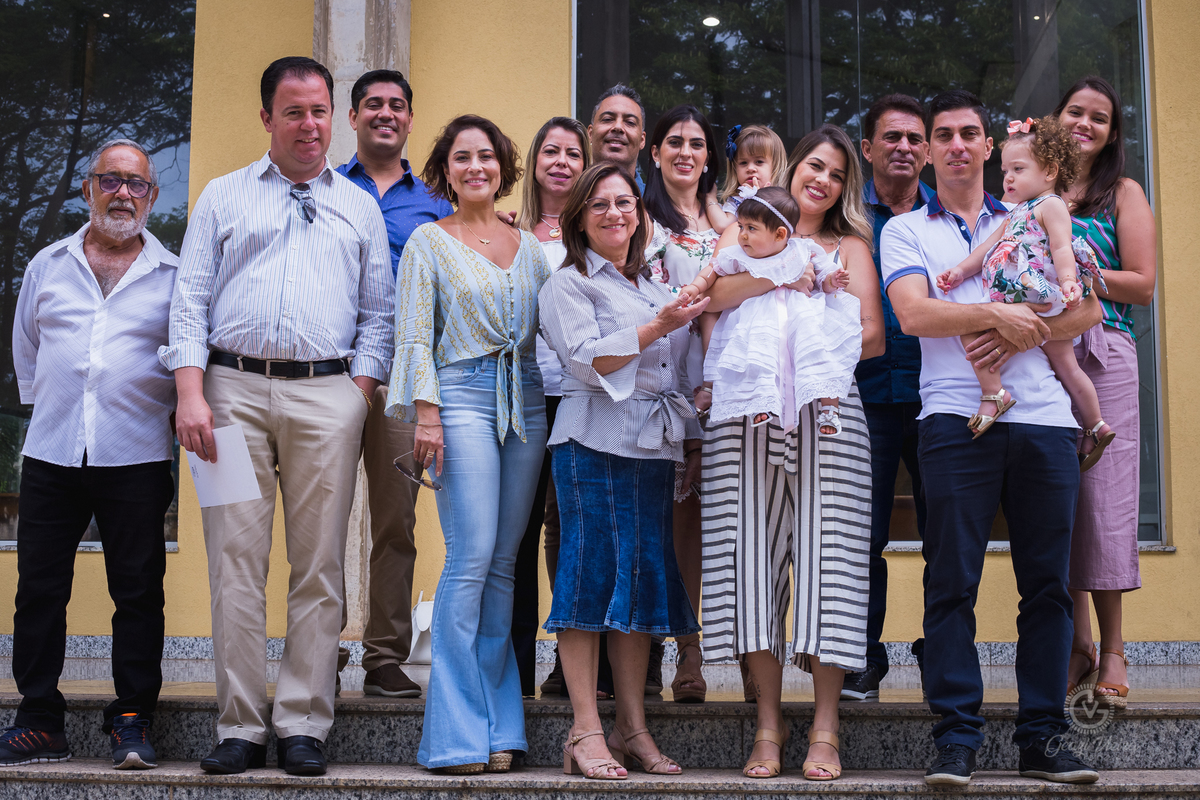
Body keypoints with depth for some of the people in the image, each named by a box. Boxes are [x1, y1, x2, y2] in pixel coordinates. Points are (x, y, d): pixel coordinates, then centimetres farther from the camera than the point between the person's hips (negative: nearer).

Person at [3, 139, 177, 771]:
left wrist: (168, 412, 6)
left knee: (138, 593, 0)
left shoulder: (174, 275, 5)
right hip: (51, 454, 2)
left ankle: (132, 721, 8)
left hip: (136, 458, -2)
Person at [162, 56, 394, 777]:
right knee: (235, 562, -4)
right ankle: (240, 725, 2)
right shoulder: (223, 197, 16)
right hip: (234, 389, 0)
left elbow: (379, 314, 14)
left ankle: (304, 724, 3)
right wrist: (191, 392, -5)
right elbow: (191, 299, 8)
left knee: (319, 566, -2)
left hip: (327, 394, 1)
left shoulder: (361, 209, 18)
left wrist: (360, 394, -1)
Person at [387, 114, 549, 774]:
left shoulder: (529, 247, 18)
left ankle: (496, 726, 7)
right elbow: (415, 336, -1)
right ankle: (457, 732, -8)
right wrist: (426, 413, -11)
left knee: (504, 562, 3)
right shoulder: (429, 241, 6)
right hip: (462, 397, -4)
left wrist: (553, 408, 8)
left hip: (526, 401, 4)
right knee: (471, 556, -13)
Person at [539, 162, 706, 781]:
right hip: (595, 444, -6)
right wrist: (656, 328, -15)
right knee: (593, 571, -8)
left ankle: (632, 725, 10)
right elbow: (587, 360, -10)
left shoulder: (655, 288, 23)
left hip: (654, 446, 6)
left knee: (645, 575, 4)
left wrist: (692, 434, 17)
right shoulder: (568, 284, 4)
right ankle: (585, 731, -4)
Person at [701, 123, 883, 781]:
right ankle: (768, 725, 1)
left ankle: (824, 730, -3)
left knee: (826, 552, -7)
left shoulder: (850, 247, 20)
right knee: (753, 554, -5)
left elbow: (872, 336, 7)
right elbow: (715, 294, -1)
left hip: (826, 411, 0)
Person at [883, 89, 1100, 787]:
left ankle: (1044, 734, 8)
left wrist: (1023, 334, -6)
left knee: (1047, 582, 2)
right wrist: (998, 314, -7)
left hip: (1044, 417, 2)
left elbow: (1087, 309, 9)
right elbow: (915, 314, -4)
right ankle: (957, 737, 0)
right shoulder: (905, 231, 13)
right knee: (953, 583, -5)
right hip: (956, 419, -2)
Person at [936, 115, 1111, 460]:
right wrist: (961, 270, 18)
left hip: (1043, 297, -9)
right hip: (1015, 298, 9)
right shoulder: (1017, 213, 24)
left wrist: (1068, 282, -30)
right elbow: (990, 247, 26)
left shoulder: (1051, 205, -4)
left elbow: (1062, 248, -16)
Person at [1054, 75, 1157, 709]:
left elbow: (1143, 284, 0)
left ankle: (1112, 650, 3)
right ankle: (1077, 642, 11)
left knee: (1103, 495, -5)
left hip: (1102, 355, -3)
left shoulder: (1124, 195, 8)